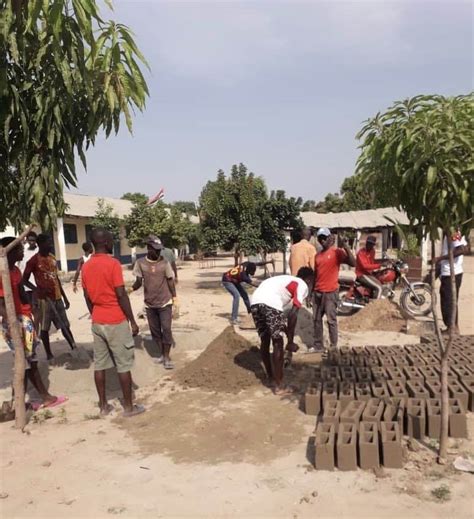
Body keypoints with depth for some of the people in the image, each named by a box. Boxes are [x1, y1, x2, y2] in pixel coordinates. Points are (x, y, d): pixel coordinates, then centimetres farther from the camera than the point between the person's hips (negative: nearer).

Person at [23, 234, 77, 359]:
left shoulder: (52, 258, 10)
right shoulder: (34, 261, -10)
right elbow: (24, 280, -7)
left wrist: (64, 297, 16)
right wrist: (37, 290, -25)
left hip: (57, 298, 6)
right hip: (44, 299, -6)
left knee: (65, 325, 10)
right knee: (44, 328, 5)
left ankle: (74, 349, 17)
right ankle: (49, 354, 15)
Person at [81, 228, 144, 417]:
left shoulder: (86, 267, 5)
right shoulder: (113, 263, -16)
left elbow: (87, 297, 11)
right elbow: (121, 295, -17)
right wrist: (133, 321, -11)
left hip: (97, 322, 7)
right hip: (116, 322, -7)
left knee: (99, 364, 11)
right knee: (123, 365, 3)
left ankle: (103, 405, 21)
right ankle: (129, 406, 12)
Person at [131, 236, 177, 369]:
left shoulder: (164, 263, -6)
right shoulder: (140, 263, -5)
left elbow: (170, 282, 0)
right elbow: (139, 282, 1)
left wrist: (175, 300, 0)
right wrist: (131, 288, -19)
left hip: (165, 303, -2)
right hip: (149, 304, 2)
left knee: (166, 329, -6)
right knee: (155, 331, 11)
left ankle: (167, 357, 4)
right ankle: (161, 354, 27)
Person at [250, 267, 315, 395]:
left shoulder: (287, 280, 36)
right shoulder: (303, 286, 13)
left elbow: (285, 312, 40)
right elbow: (293, 314, -1)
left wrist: (287, 332, 45)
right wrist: (290, 341, 3)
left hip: (255, 301, 8)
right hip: (270, 303, -8)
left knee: (264, 341, 20)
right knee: (278, 343, 5)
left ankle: (271, 379, 36)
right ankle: (278, 386, 11)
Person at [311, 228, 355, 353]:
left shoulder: (337, 252, -7)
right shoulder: (318, 254, 13)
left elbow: (353, 263, -21)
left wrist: (346, 247, -30)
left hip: (330, 292, -7)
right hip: (317, 292, 7)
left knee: (331, 320, 0)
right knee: (316, 319, 12)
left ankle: (333, 347, 9)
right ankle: (318, 346, 22)